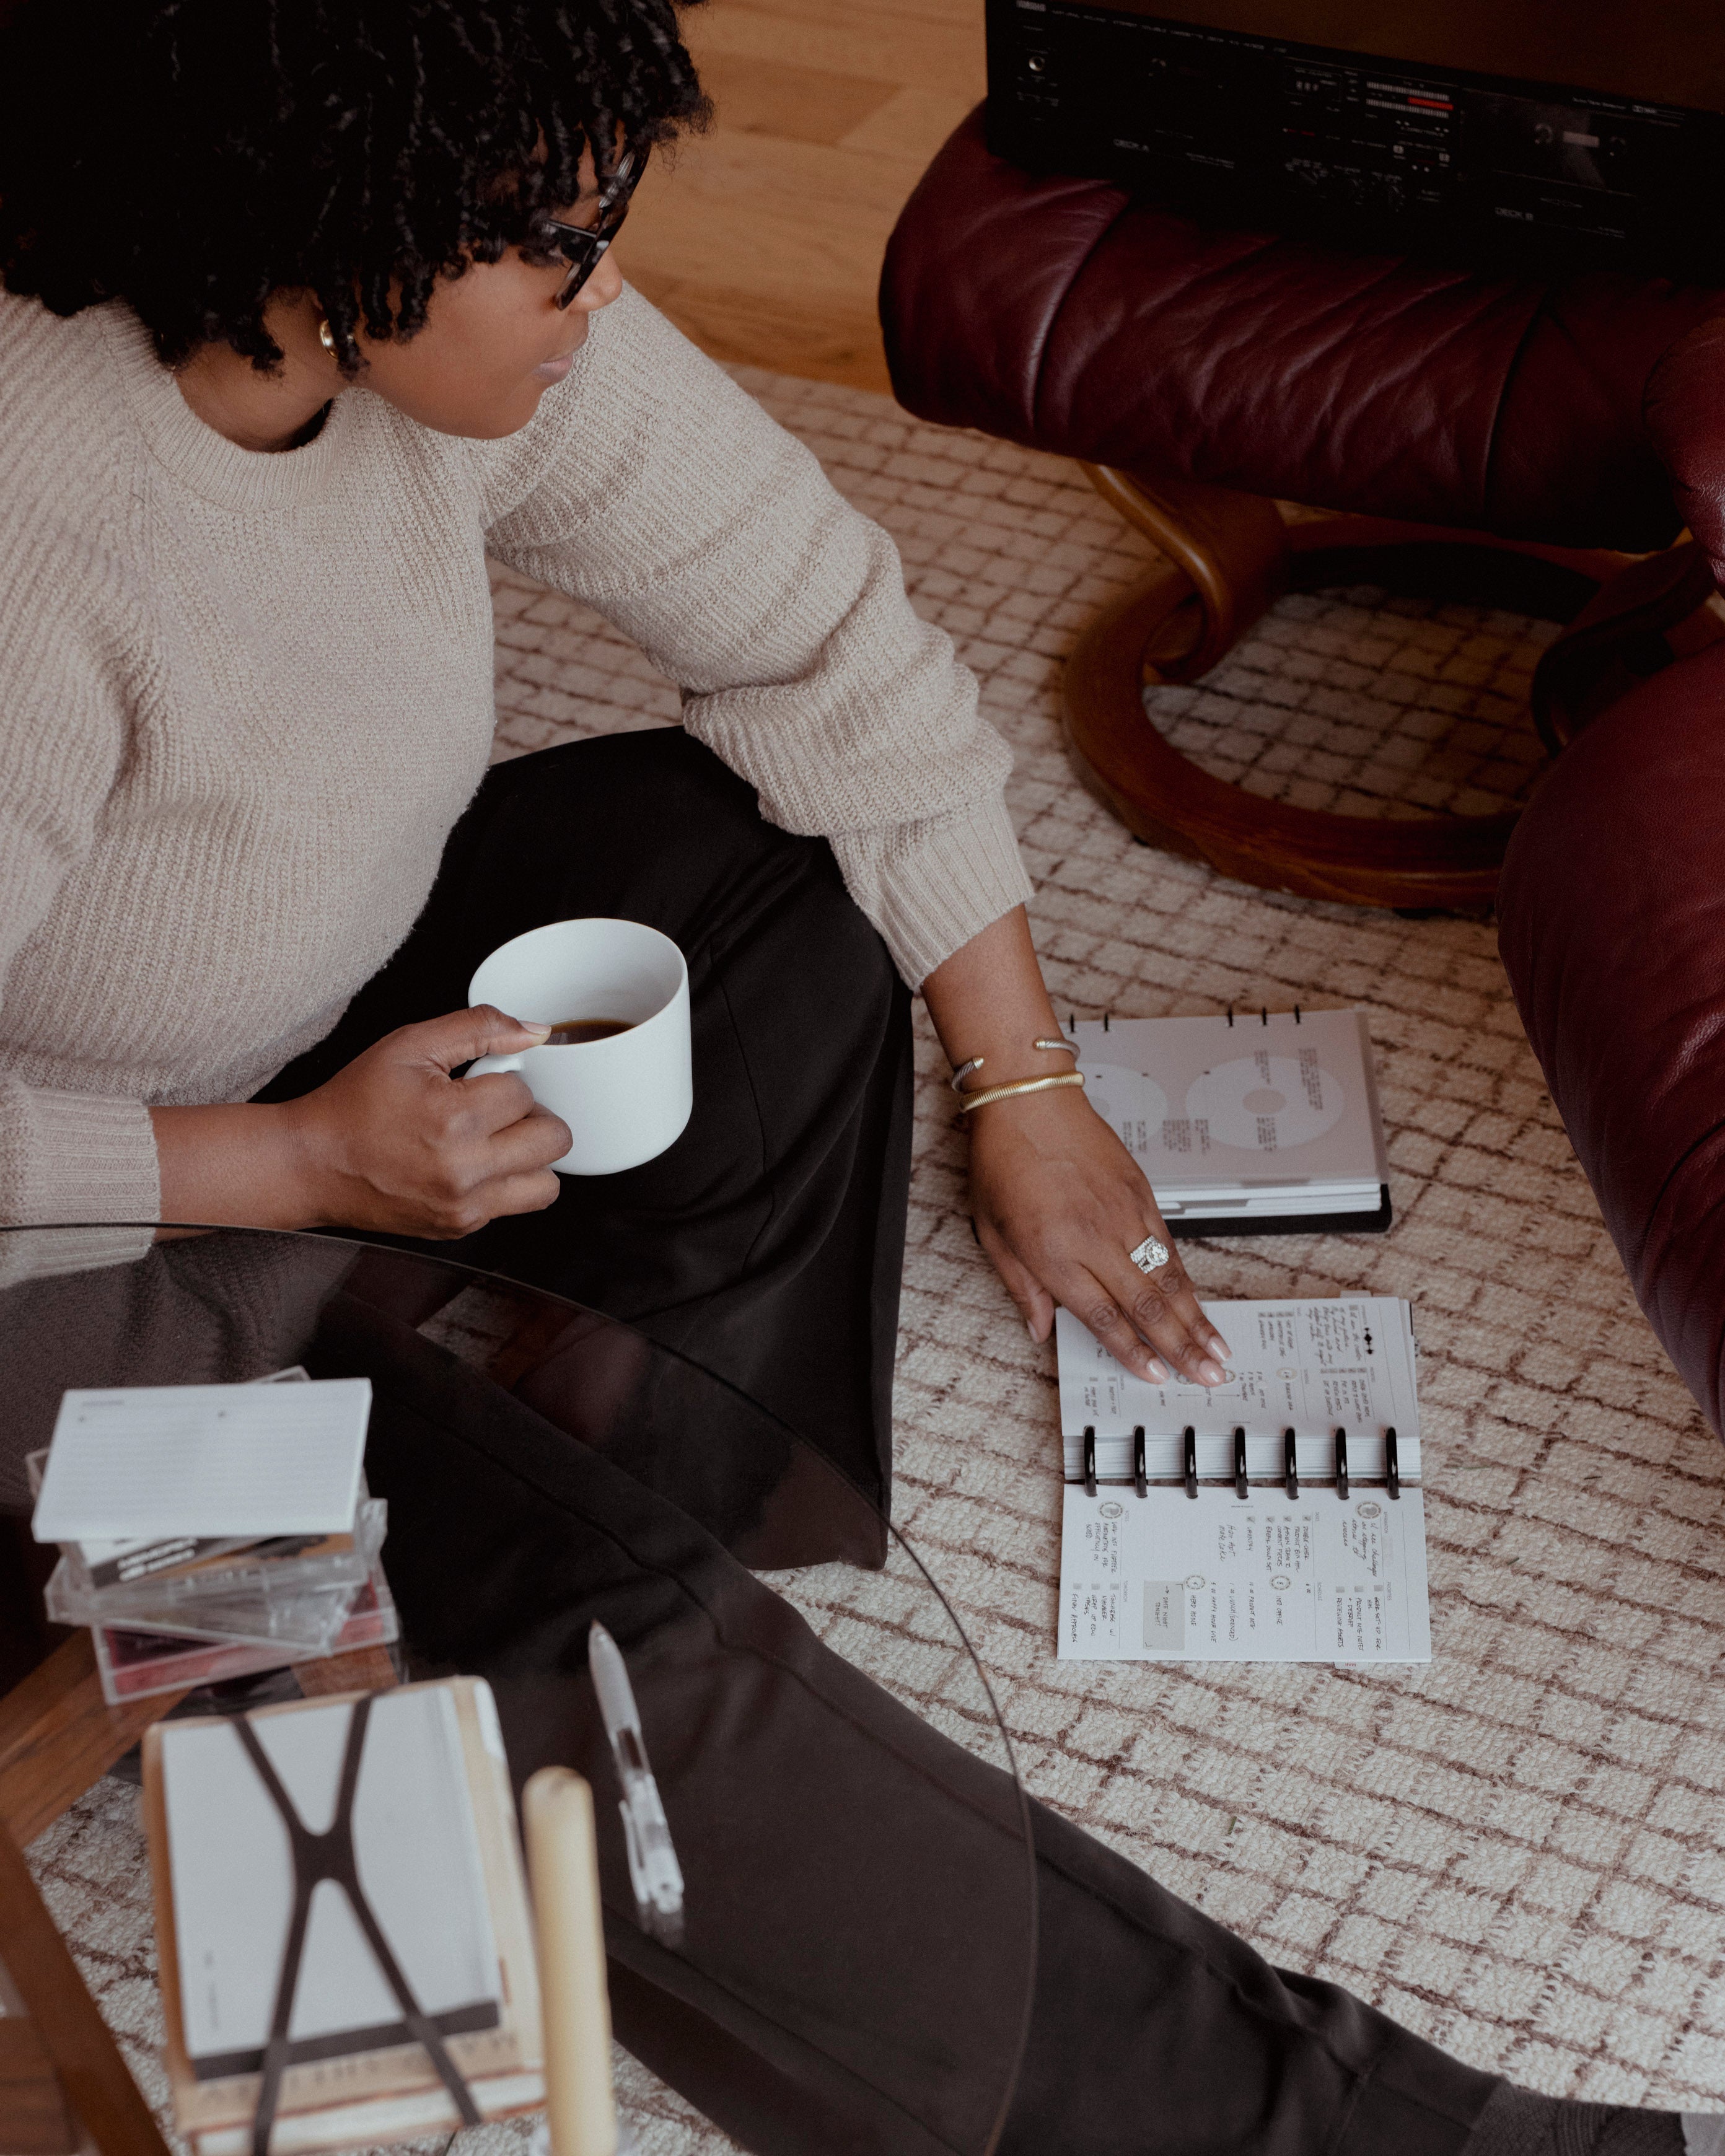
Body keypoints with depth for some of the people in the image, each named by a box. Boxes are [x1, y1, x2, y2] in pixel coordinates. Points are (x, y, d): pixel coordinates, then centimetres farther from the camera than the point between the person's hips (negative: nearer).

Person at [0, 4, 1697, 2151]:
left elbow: (834, 642, -4)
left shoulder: (464, 332, -15)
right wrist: (304, 1163, -27)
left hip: (328, 986, 8)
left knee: (776, 886, -4)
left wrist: (1027, 1089, 1)